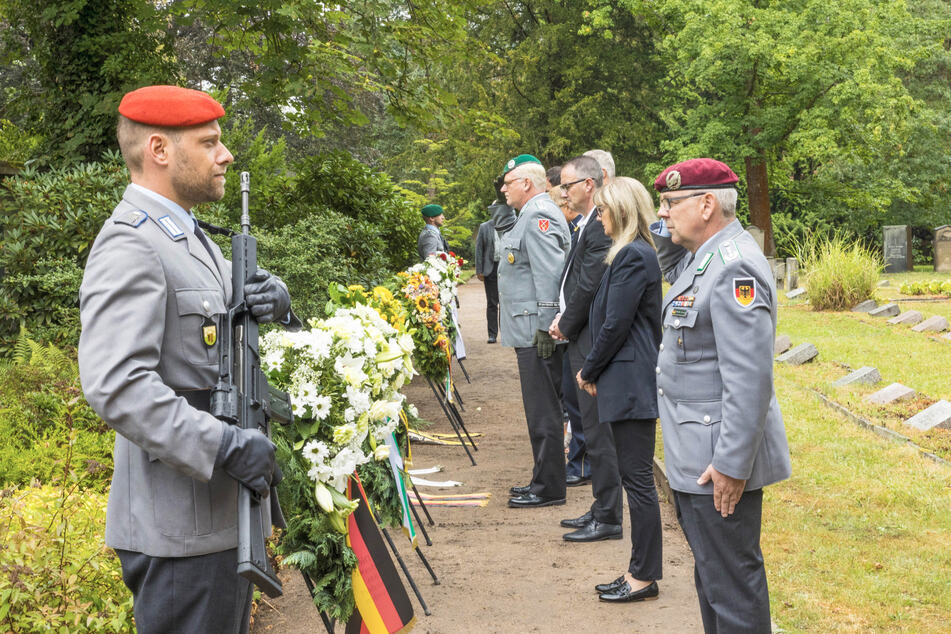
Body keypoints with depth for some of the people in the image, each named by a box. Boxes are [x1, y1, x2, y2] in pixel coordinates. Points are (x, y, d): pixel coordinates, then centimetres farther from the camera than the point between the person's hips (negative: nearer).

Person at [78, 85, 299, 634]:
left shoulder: (191, 238, 16)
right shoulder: (129, 247, -17)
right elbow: (115, 385, -27)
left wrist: (274, 307, -2)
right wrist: (225, 445, -29)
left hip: (223, 515, 10)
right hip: (180, 529, -10)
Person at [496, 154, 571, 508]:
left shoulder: (539, 217, -15)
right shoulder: (533, 214, 19)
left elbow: (550, 274, -22)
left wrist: (545, 326, -23)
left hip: (537, 332, -11)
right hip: (530, 331, 11)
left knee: (543, 413, -5)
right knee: (542, 410, 15)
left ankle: (548, 489, 1)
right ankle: (544, 481, 24)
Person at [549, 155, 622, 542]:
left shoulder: (601, 227, -17)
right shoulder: (588, 225, 15)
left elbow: (590, 286, -20)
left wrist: (565, 326, -8)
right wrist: (564, 318, 6)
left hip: (593, 346, -11)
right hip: (583, 343, 11)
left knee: (599, 433, -4)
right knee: (593, 428, 16)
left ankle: (608, 519, 3)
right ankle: (602, 508, 25)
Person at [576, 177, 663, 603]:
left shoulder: (633, 256, -16)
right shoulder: (634, 253, 15)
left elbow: (616, 324, -17)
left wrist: (589, 371, -5)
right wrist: (594, 371, 11)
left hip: (630, 384, -10)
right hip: (628, 383, 10)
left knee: (637, 479, -3)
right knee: (634, 478, 14)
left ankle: (645, 577, 5)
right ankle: (640, 571, 21)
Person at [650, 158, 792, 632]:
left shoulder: (735, 268, -21)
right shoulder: (702, 257, 9)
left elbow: (750, 379, -26)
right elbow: (674, 269, 35)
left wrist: (731, 465, -25)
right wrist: (664, 229, 13)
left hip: (721, 460, -11)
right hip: (695, 452, 11)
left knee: (731, 580, -2)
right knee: (710, 566, 21)